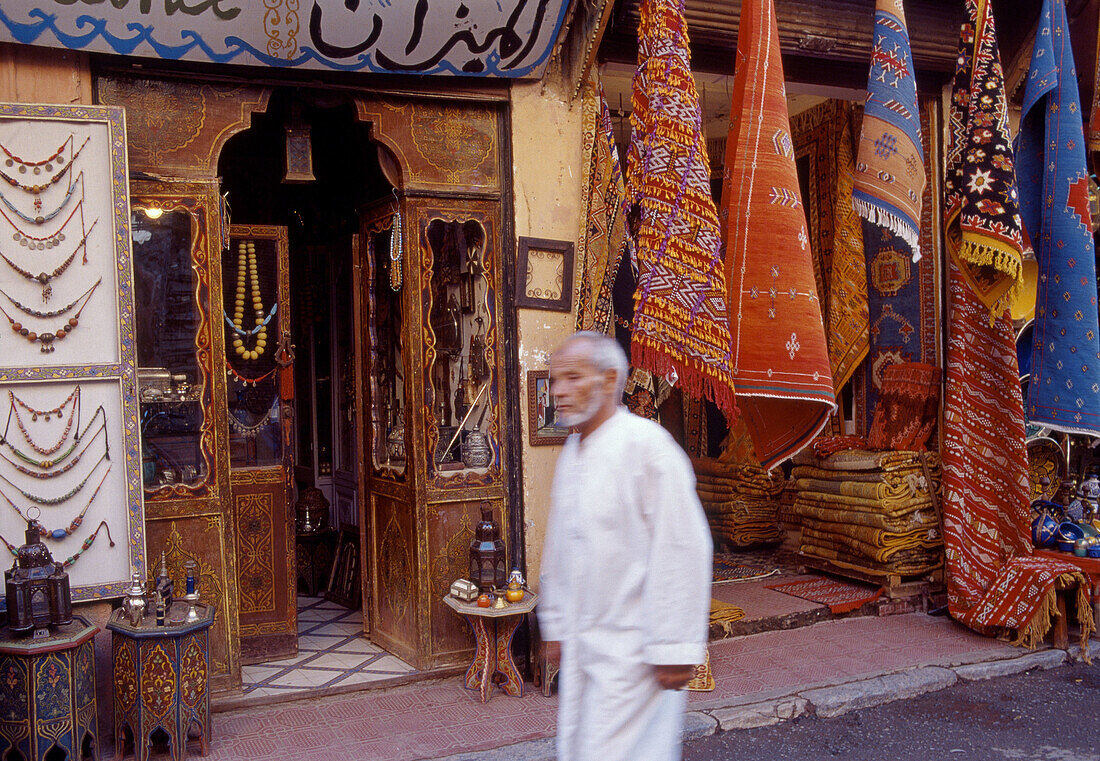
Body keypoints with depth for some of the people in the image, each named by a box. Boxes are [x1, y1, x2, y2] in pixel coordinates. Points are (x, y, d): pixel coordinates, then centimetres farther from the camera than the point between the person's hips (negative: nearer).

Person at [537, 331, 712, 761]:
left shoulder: (647, 445, -17)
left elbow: (683, 551, -19)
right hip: (582, 645, 8)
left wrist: (674, 649, -19)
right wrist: (554, 628, 21)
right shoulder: (571, 454, 10)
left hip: (632, 648, -8)